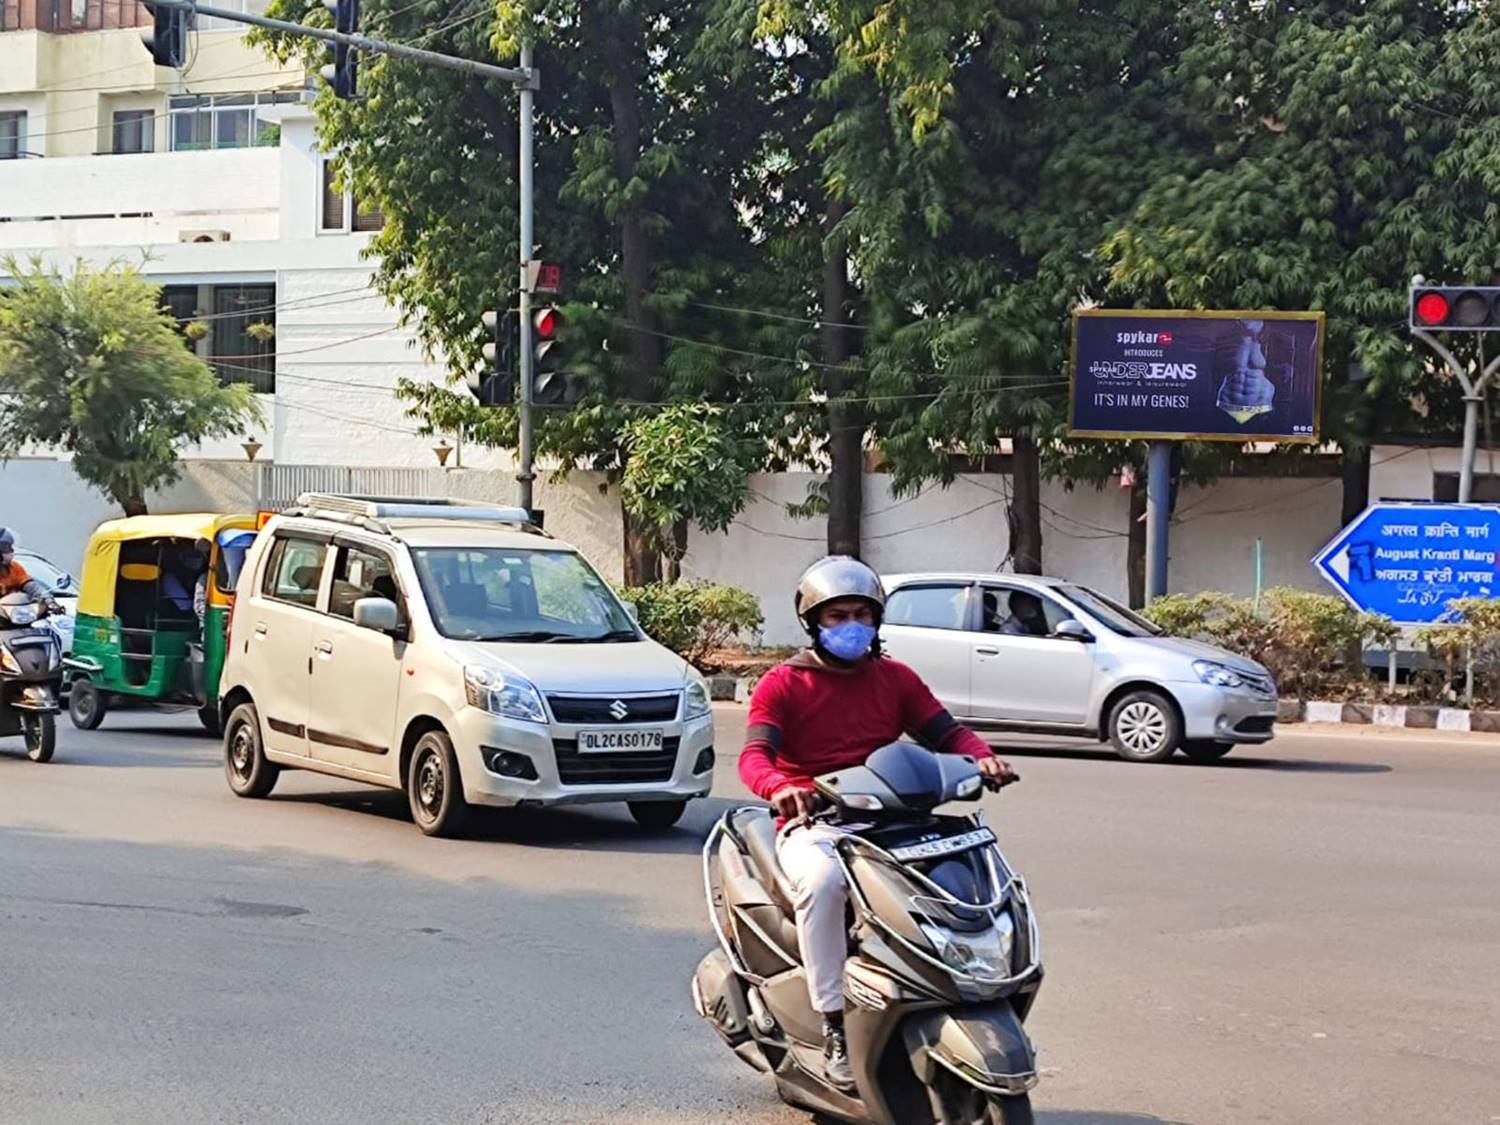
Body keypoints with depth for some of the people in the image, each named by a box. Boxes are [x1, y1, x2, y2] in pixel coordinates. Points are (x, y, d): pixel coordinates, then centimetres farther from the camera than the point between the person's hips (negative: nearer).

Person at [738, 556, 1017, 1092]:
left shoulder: (896, 679, 14)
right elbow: (754, 754, -12)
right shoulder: (783, 684, 1)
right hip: (812, 827, -4)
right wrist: (778, 787, -36)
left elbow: (947, 733, 8)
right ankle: (834, 1028, -32)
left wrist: (981, 756, -16)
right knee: (823, 881, -38)